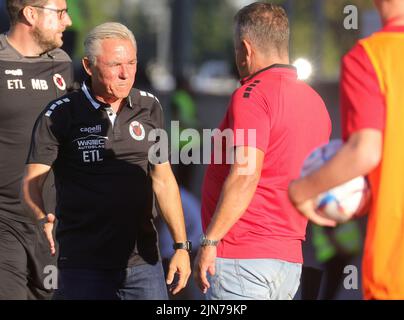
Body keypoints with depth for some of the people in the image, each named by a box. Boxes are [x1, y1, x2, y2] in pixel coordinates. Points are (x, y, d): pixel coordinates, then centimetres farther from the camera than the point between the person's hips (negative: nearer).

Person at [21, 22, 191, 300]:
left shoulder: (149, 107, 9)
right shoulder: (61, 115, -4)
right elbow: (32, 180, -8)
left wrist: (181, 245, 10)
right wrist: (42, 219, -30)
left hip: (143, 261, 3)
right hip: (84, 264, -3)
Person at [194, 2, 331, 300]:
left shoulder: (252, 95, -11)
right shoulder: (315, 101, 16)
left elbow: (245, 174, -22)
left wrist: (209, 241, -20)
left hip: (242, 258, -9)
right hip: (290, 260, 9)